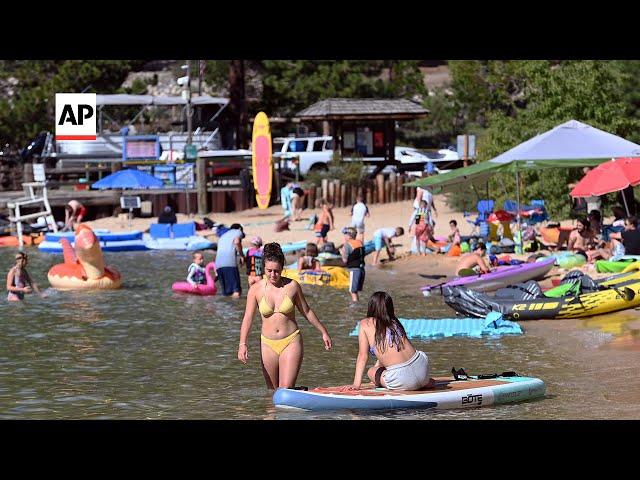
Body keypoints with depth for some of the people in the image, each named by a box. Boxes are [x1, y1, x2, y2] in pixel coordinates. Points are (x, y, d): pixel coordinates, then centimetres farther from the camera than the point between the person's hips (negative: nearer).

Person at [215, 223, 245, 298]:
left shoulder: (223, 236, 35)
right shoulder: (238, 231, 16)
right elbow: (237, 242, -7)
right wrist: (241, 255, 2)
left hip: (218, 263, 7)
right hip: (230, 263, -7)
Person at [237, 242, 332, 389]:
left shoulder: (292, 286, -4)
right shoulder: (256, 289, -4)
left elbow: (306, 311, 8)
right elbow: (247, 318, -8)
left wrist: (324, 332, 16)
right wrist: (242, 344, -21)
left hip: (291, 342, -2)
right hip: (268, 344, 2)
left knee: (286, 390, -13)